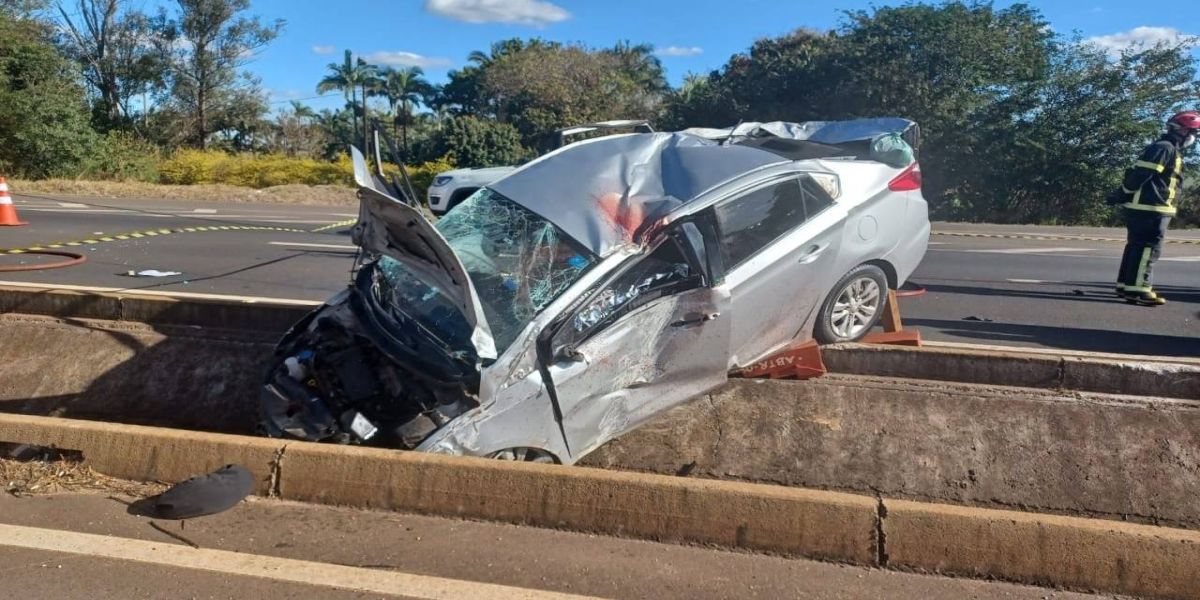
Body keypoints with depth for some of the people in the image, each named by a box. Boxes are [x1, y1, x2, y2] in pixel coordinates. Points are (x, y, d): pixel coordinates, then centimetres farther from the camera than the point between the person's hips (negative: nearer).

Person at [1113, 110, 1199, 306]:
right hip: (1151, 208, -10)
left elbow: (1138, 174, 22)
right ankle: (1137, 289, -12)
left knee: (1136, 246, 13)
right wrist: (1122, 194, -10)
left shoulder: (1166, 149, 22)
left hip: (1143, 207, 10)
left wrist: (1122, 195, 18)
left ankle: (1126, 285, 18)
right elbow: (1139, 174, -19)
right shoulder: (1165, 148, -13)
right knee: (1148, 248, -10)